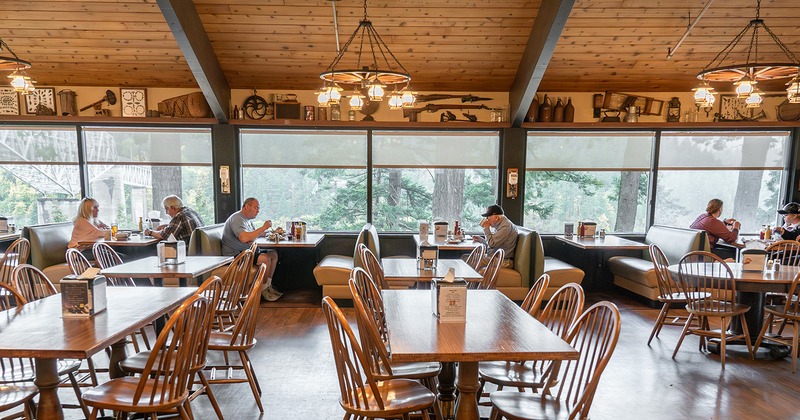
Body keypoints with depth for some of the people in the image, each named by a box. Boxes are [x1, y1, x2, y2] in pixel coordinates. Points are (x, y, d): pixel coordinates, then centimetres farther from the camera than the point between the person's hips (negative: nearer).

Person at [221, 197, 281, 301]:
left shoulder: (248, 219, 15)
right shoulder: (237, 219, -18)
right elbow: (244, 238, -35)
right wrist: (263, 228, -28)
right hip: (234, 255, -10)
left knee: (273, 254, 2)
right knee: (265, 258, -26)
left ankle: (268, 286, 2)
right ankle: (263, 289, -9)